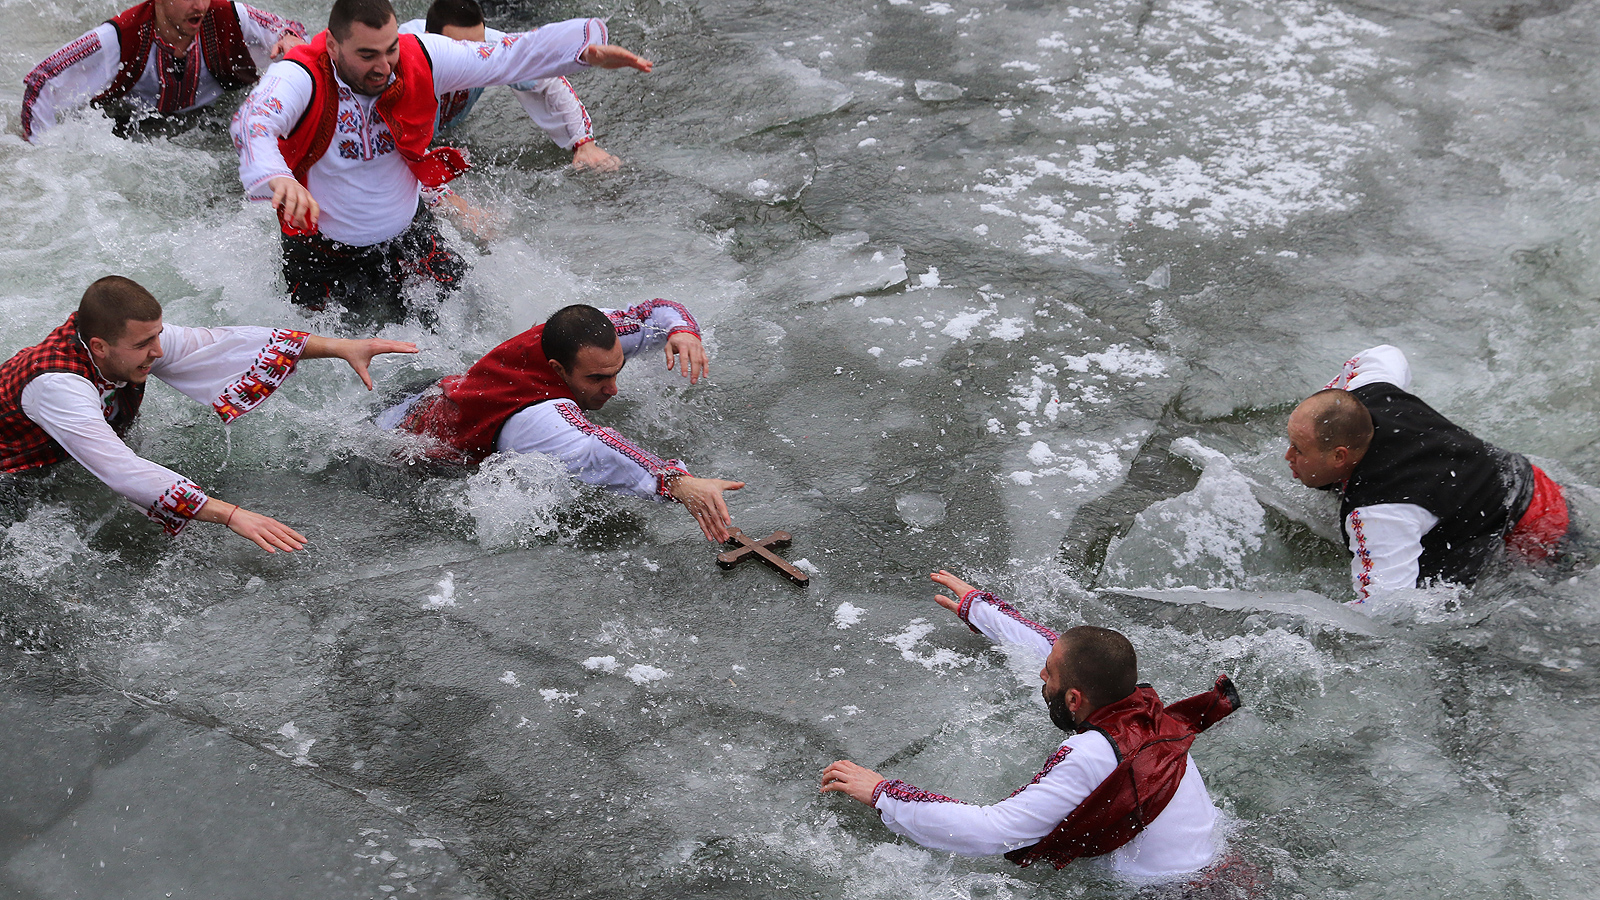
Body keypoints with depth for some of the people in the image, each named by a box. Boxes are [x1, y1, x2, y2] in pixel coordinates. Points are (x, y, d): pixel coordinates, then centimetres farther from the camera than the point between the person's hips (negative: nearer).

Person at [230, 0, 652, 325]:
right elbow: (252, 121, -48)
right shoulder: (298, 77, -28)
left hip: (409, 236, 3)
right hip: (325, 255, -3)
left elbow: (509, 57, -14)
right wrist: (277, 177, -71)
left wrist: (587, 48, -29)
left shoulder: (420, 59, -16)